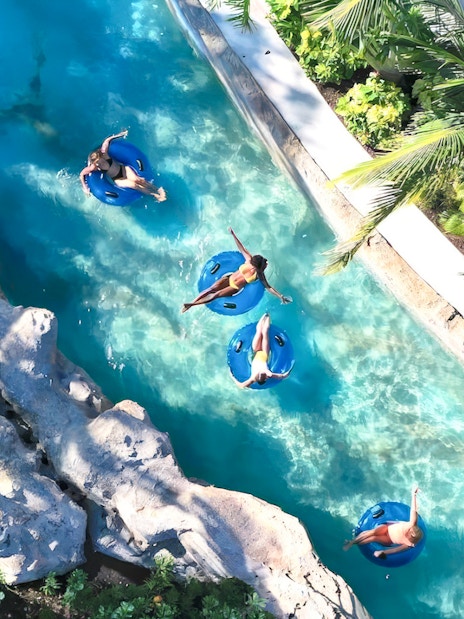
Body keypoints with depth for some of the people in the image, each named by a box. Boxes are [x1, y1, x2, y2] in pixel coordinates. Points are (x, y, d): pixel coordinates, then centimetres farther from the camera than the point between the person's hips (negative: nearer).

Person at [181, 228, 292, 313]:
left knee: (216, 295, -20)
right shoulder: (249, 259, -12)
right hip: (229, 278, 3)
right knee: (211, 289, -15)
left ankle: (192, 305, -20)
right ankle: (191, 302, -14)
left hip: (235, 288, -2)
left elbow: (268, 287, -18)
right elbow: (241, 248, -7)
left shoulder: (259, 275, -17)